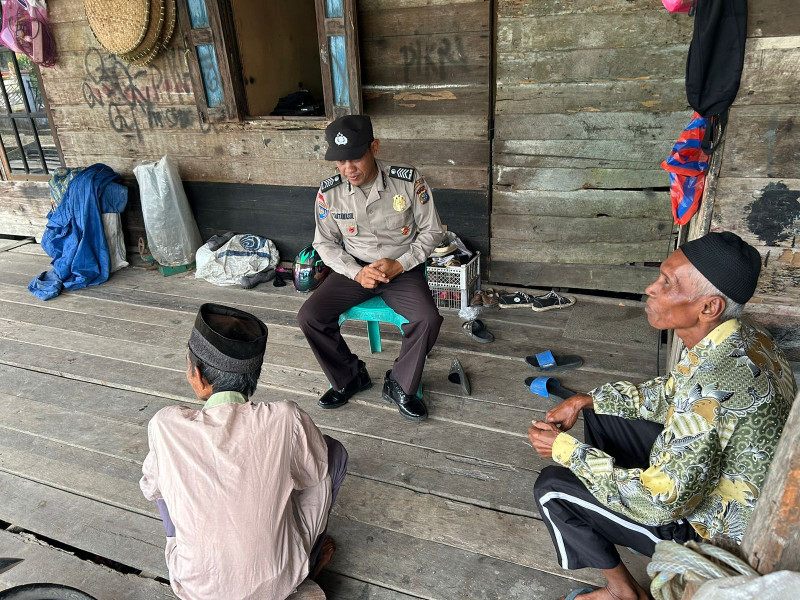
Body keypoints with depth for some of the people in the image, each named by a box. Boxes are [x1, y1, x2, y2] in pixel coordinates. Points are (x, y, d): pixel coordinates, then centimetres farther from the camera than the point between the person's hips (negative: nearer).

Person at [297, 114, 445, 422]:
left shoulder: (409, 181, -14)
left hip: (402, 269, -2)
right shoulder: (329, 192, -9)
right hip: (354, 269, 2)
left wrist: (398, 265, -17)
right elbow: (325, 243, 2)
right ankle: (350, 378, 8)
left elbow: (431, 230, -4)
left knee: (428, 319, -28)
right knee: (309, 316, -17)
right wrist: (357, 273, -14)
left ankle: (399, 386, -1)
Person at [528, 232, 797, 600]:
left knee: (552, 487, -6)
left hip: (715, 528, -8)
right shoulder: (743, 340, -8)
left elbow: (659, 501, -32)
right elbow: (667, 397, 8)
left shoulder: (712, 384, -38)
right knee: (600, 415, 13)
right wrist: (587, 400, 2)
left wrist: (566, 449, -22)